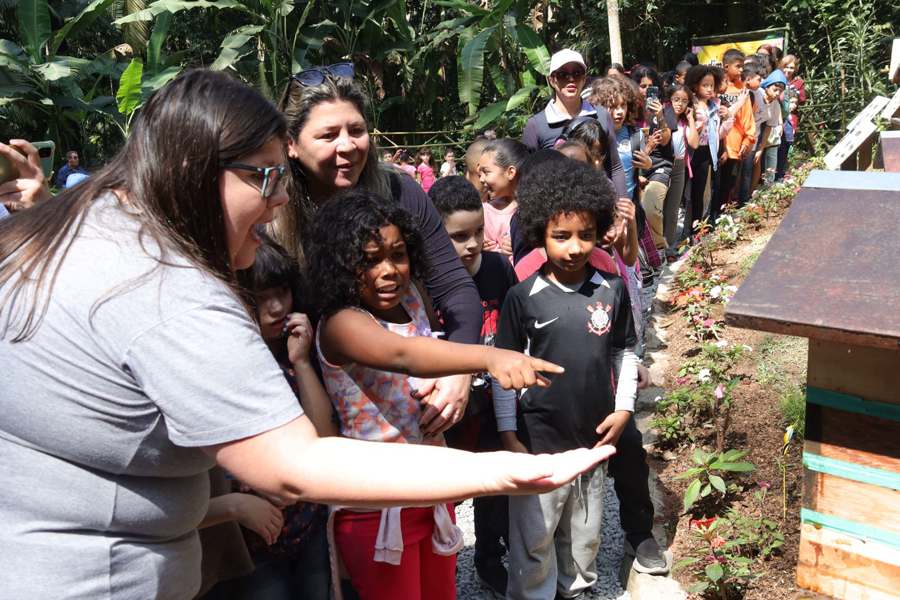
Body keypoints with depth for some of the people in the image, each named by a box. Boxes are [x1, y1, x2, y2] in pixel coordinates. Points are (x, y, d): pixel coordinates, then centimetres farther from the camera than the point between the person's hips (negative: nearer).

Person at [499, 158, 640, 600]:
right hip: (538, 442, -3)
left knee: (584, 535, 20)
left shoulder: (612, 290, -3)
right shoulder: (523, 297, -10)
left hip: (593, 437, 3)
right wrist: (509, 436, -5)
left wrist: (623, 409, 0)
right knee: (534, 537, 8)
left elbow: (624, 353, 9)